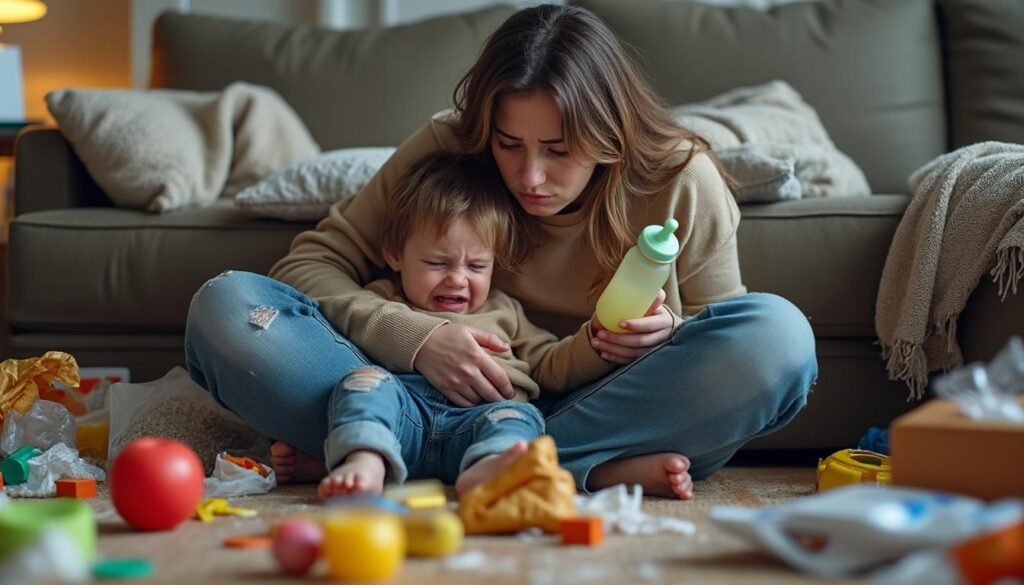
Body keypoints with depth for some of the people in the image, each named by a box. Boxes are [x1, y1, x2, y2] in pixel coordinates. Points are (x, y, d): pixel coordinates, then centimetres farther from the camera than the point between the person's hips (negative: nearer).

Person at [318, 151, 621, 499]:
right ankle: (366, 462, -55)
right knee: (365, 379, -28)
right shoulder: (384, 300, 28)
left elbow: (552, 367, 32)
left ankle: (486, 469, -62)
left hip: (481, 415, 1)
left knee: (518, 417, -29)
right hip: (407, 406, -1)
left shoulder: (503, 312, 35)